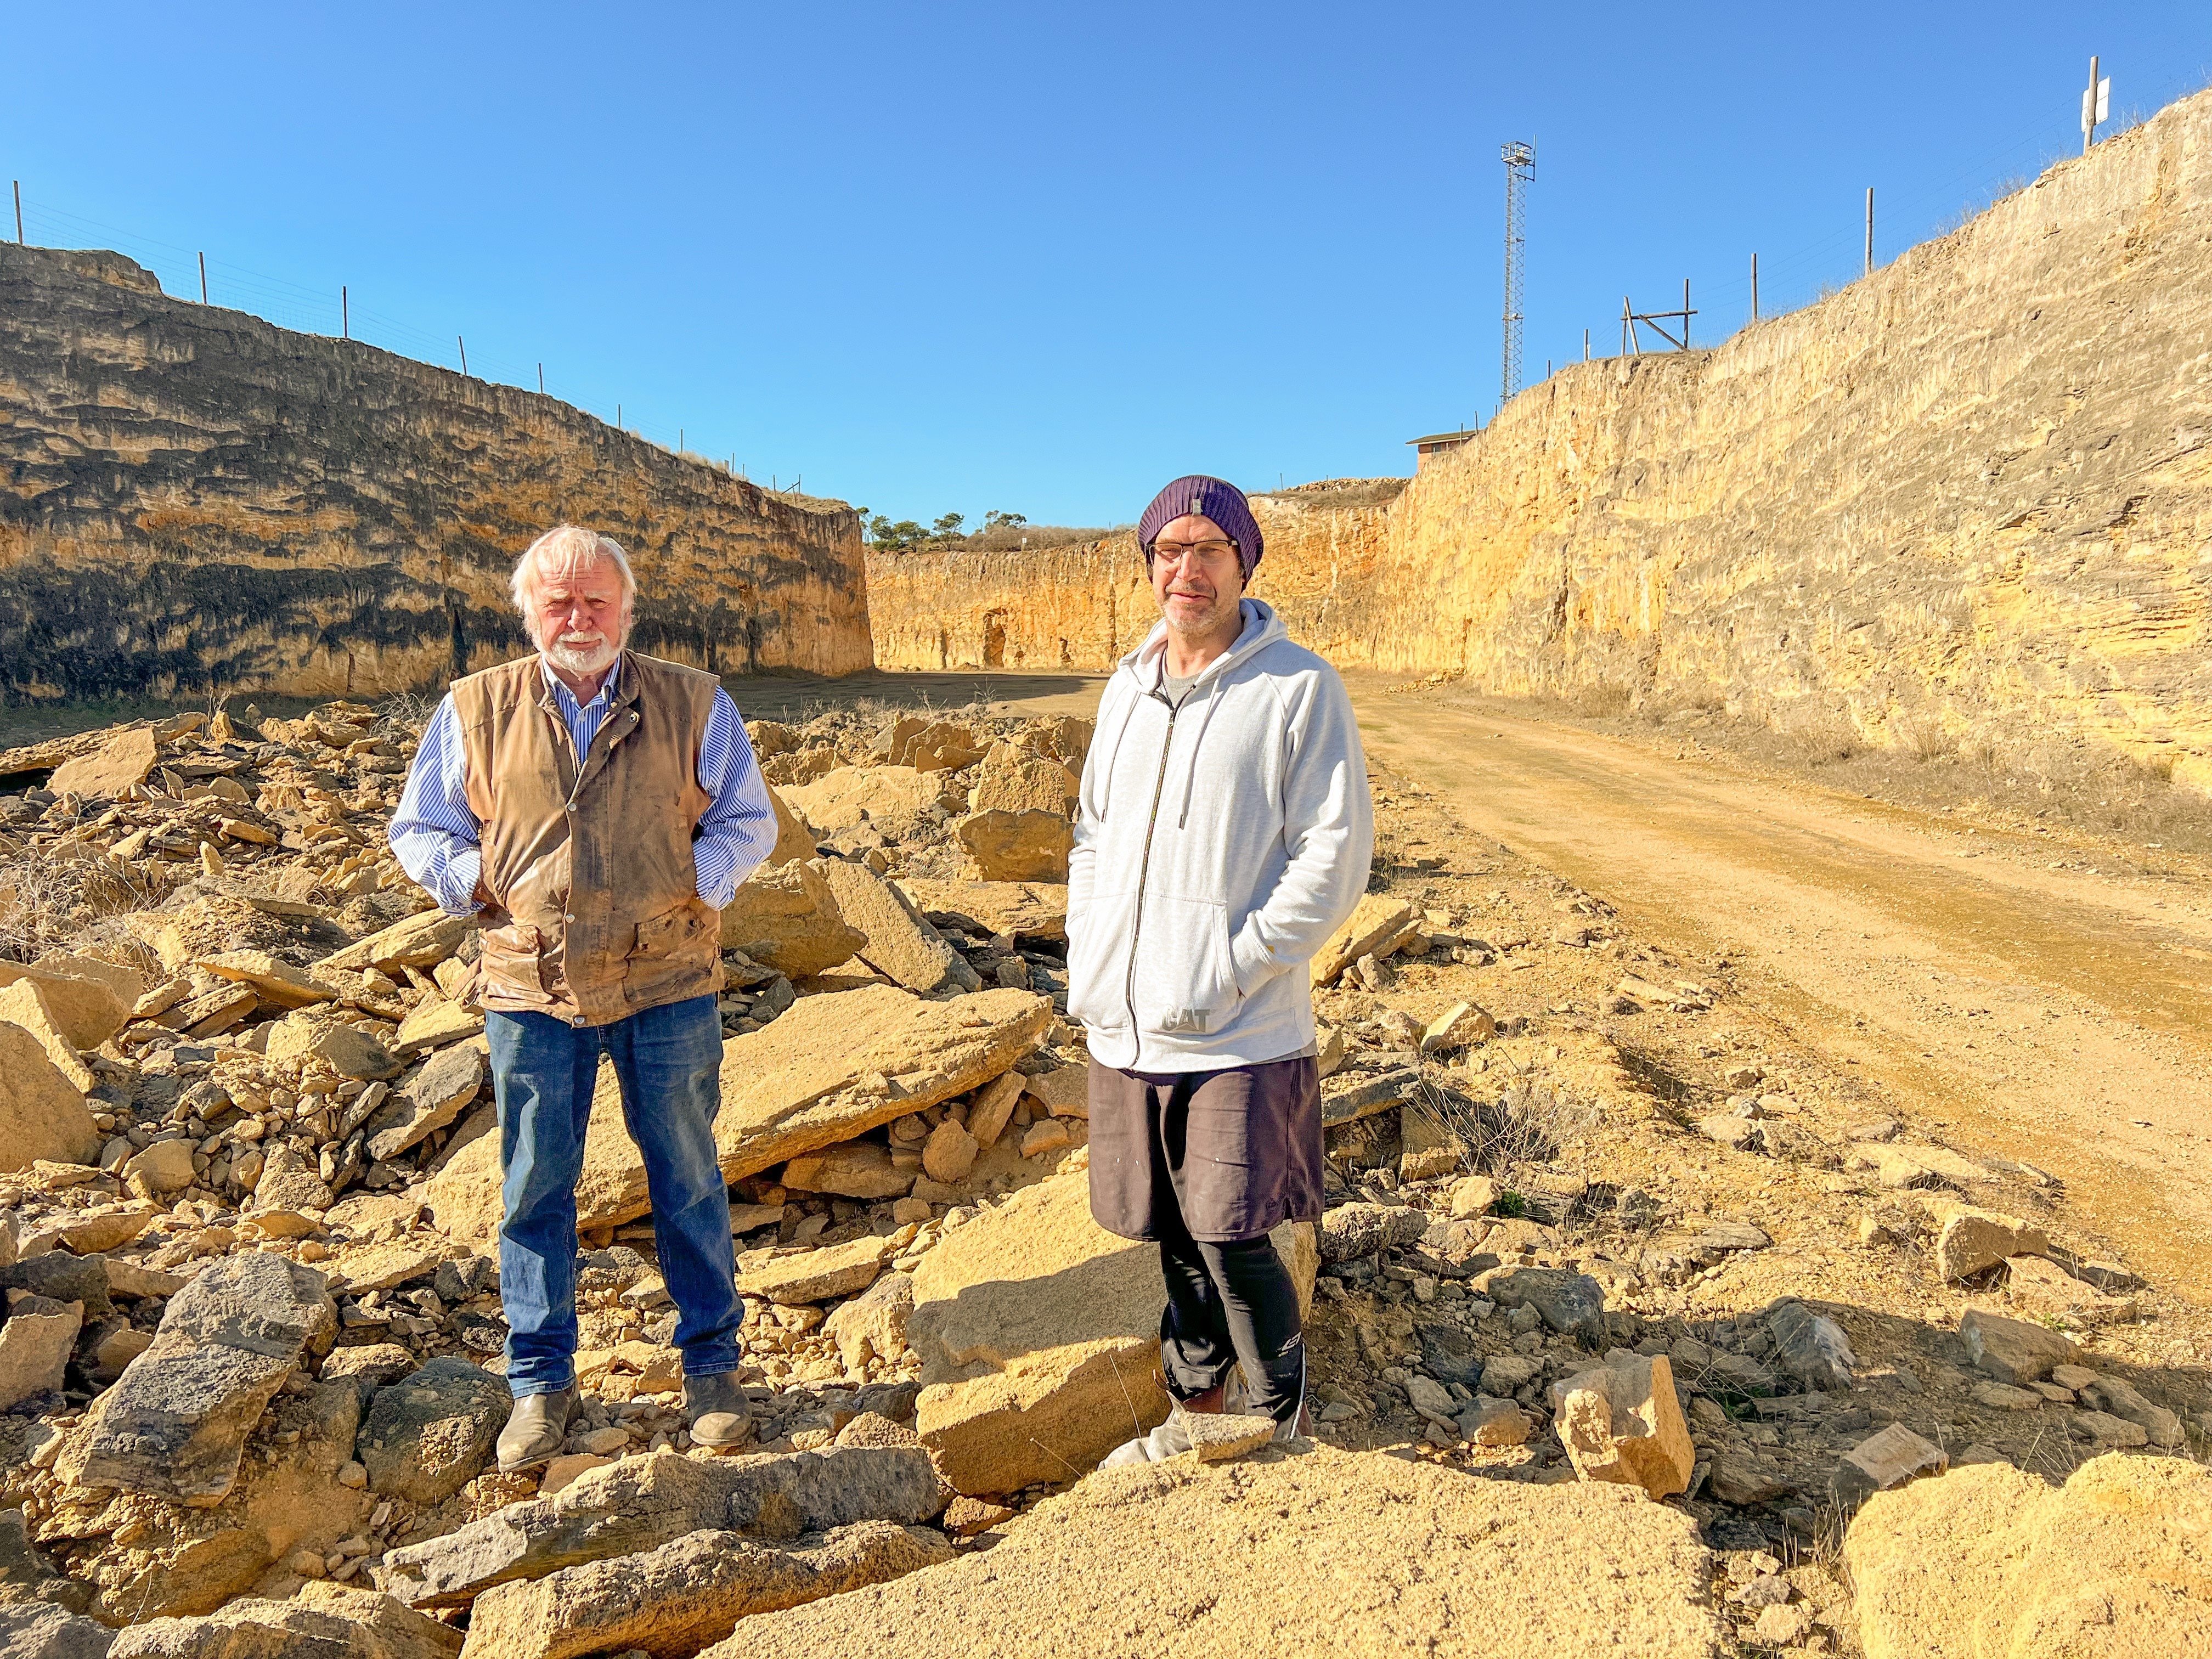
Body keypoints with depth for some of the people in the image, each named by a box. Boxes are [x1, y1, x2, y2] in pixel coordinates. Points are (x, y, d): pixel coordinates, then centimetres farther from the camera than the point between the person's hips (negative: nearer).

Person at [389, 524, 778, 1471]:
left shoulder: (695, 705, 2)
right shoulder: (474, 710, 3)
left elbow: (748, 821, 7)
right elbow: (418, 829, 10)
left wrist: (693, 881, -9)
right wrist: (480, 884, -7)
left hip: (666, 981, -1)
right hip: (532, 988, 1)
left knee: (687, 1180, 9)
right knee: (536, 1187, 10)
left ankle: (711, 1365, 26)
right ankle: (541, 1383, 27)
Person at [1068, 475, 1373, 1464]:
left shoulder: (1299, 687, -8)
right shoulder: (1129, 687, 11)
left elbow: (1336, 857, -11)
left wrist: (1233, 968, -15)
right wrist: (1087, 964, 8)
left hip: (1240, 1031, -6)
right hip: (1125, 1024, 6)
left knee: (1233, 1237, -4)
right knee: (1175, 1237, 17)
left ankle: (1284, 1435, 20)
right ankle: (1195, 1413, 36)